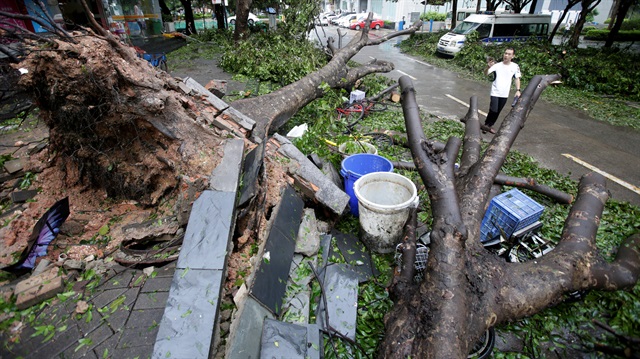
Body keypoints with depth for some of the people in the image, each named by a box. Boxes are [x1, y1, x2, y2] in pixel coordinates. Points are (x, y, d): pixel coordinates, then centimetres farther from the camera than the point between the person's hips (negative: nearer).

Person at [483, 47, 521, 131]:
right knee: (493, 111, -12)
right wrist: (488, 67, -39)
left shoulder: (515, 66, -1)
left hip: (505, 94, 3)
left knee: (497, 112, 11)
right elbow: (486, 73, -19)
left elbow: (517, 78, 7)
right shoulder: (497, 65, -9)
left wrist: (518, 90, -3)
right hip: (495, 92, -3)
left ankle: (489, 126, 25)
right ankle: (486, 125, 9)